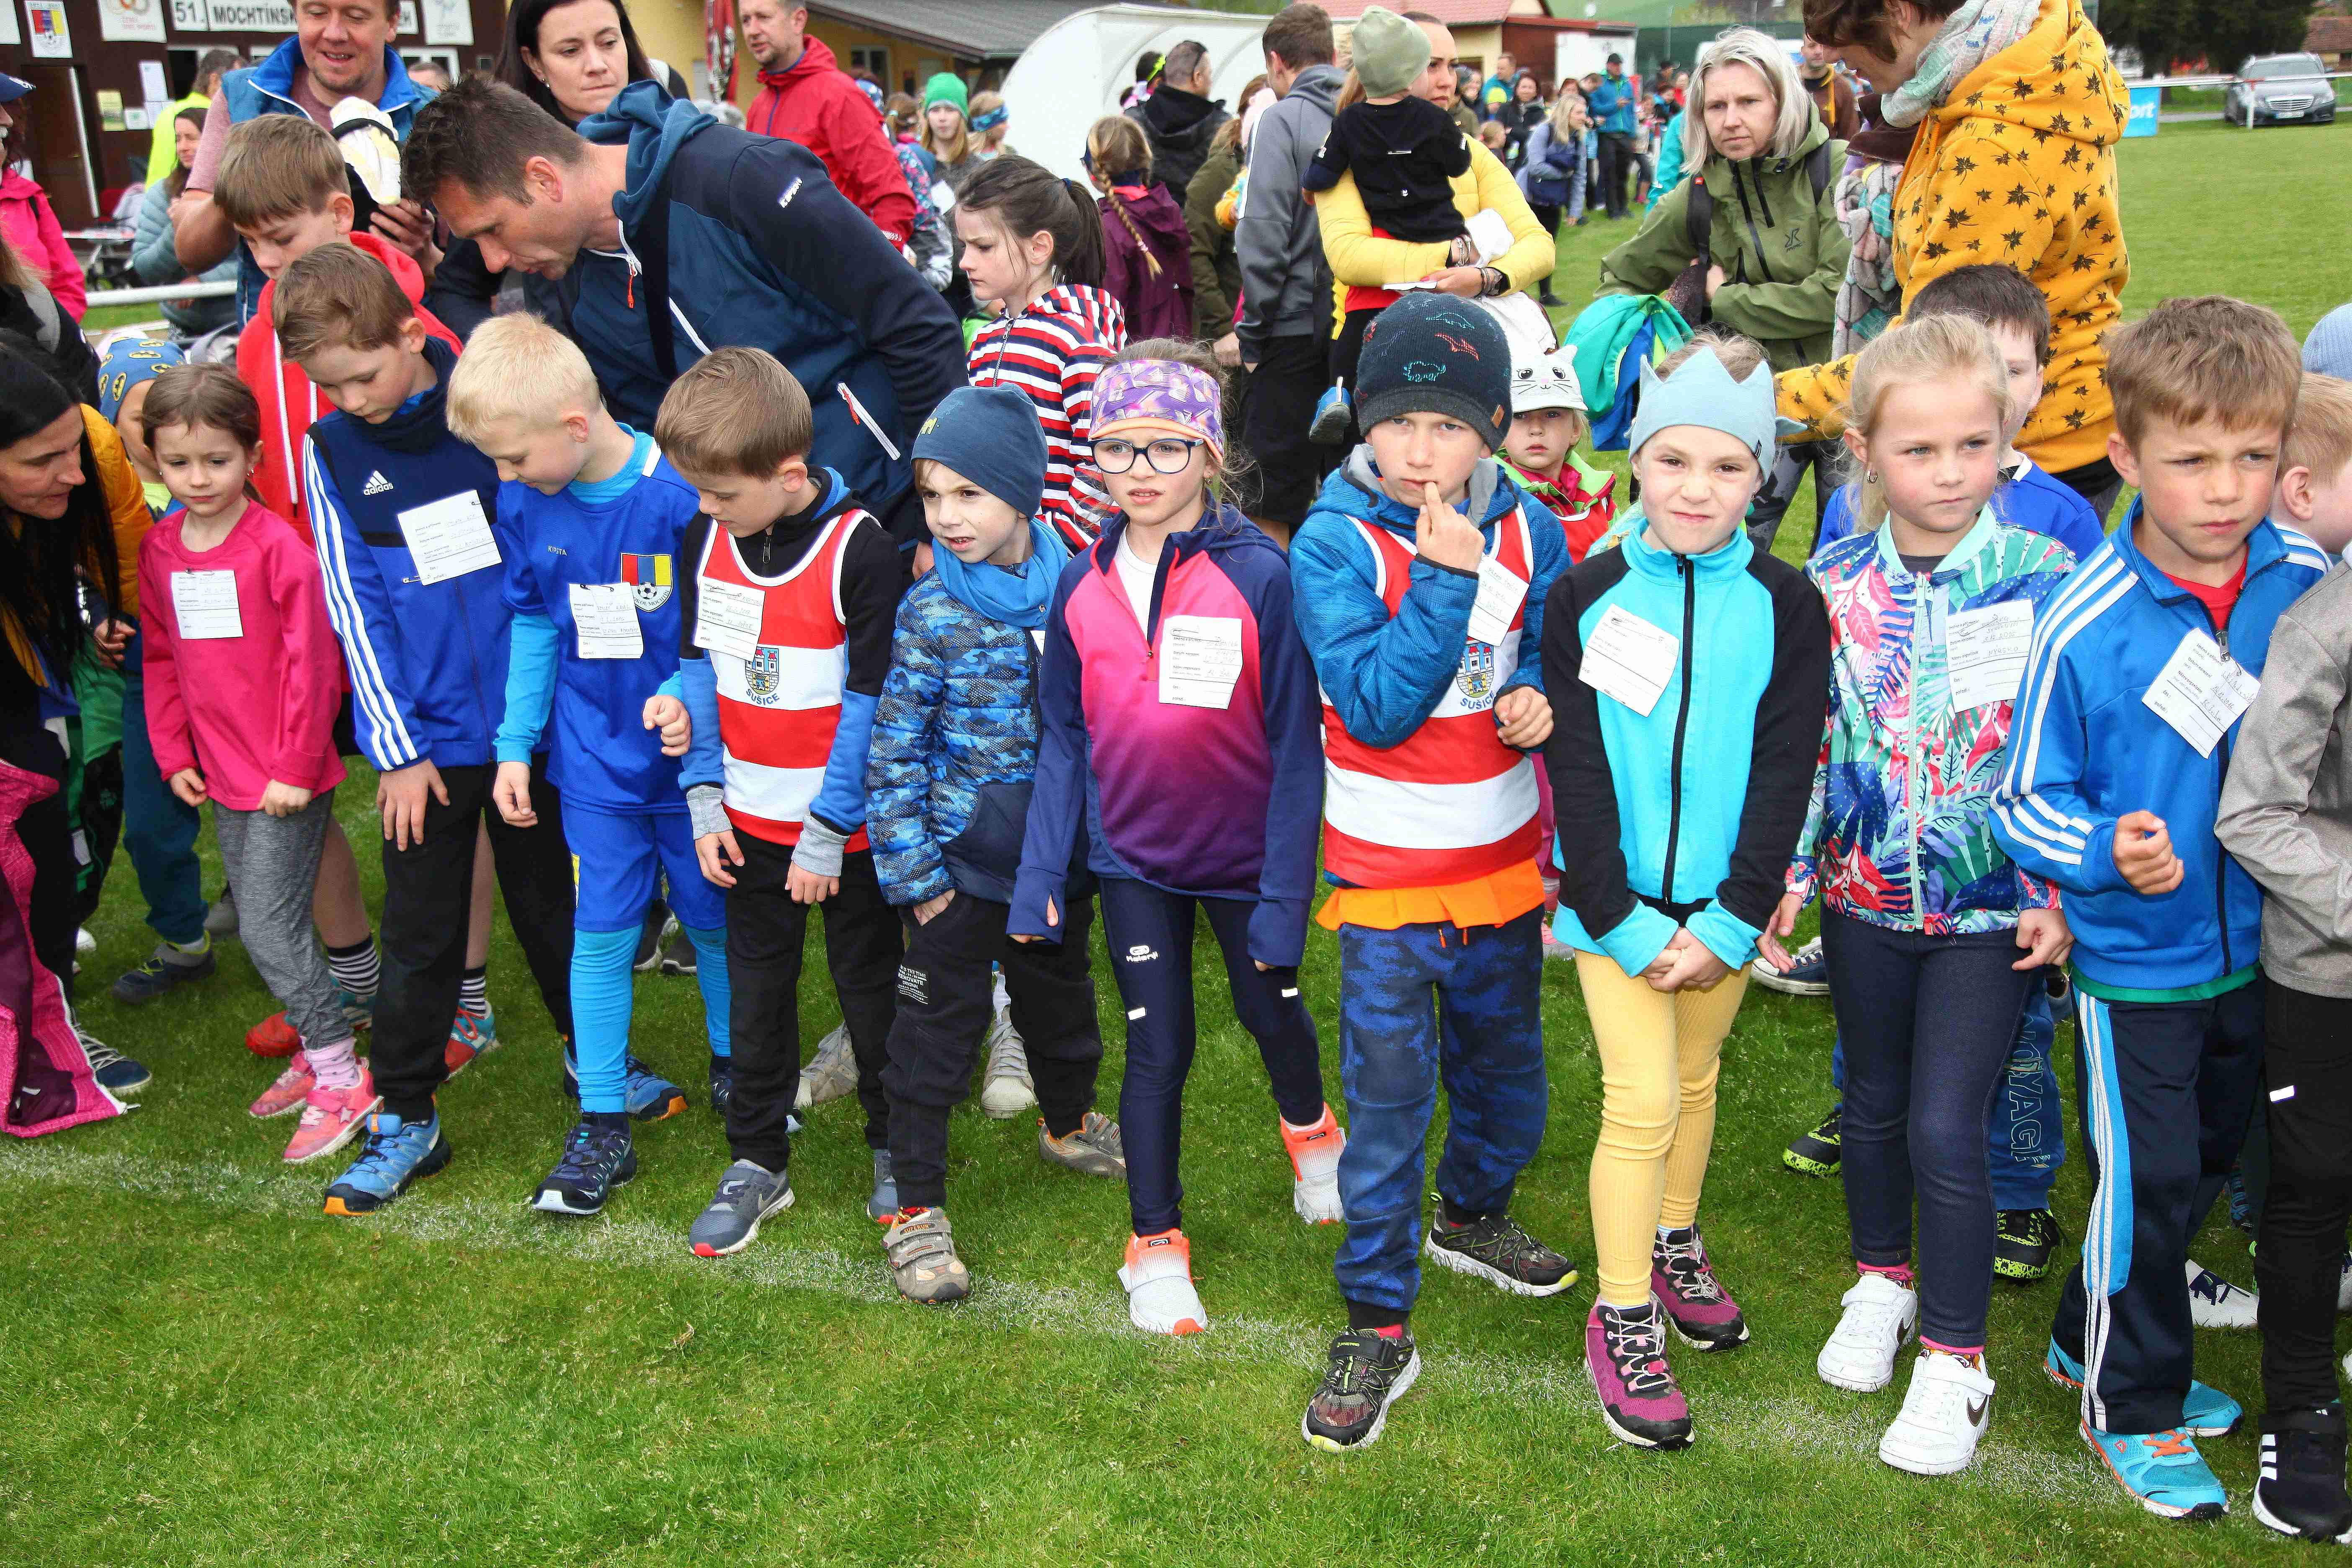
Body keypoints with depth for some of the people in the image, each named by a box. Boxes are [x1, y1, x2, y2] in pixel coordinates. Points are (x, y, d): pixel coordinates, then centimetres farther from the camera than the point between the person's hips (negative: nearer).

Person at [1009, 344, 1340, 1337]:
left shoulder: (1259, 575, -18)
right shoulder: (1081, 584, -6)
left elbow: (1295, 745, -16)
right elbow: (1064, 741, 1)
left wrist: (1284, 891, -17)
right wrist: (1040, 873, -4)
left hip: (1244, 850, -1)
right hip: (1132, 857, 2)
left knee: (1271, 1007, 21)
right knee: (1158, 1045, 6)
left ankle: (1309, 1130, 53)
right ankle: (1155, 1247, 23)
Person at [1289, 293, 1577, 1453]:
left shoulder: (1528, 533, -3)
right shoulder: (1334, 541, -15)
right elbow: (1375, 706, -23)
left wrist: (1538, 697, -11)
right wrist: (1443, 579, -29)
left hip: (1505, 861, 5)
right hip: (1388, 874, -4)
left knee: (1504, 1062, 22)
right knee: (1387, 1097, 0)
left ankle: (1473, 1216, 50)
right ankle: (1377, 1325, 13)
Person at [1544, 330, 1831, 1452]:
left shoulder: (1786, 607, -3)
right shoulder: (1586, 598, -7)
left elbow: (1785, 772, -5)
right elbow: (1576, 773, -8)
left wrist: (1731, 924, -11)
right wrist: (1628, 926, -13)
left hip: (1725, 905, 2)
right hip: (1617, 902, -2)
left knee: (1696, 1077, 17)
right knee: (1642, 1101, -4)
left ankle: (1674, 1244, 41)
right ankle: (1624, 1318, 11)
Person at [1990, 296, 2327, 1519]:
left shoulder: (2312, 584, -9)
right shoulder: (2083, 624, -21)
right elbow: (2027, 798, -13)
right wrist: (2107, 856, -30)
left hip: (2259, 943, 5)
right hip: (2134, 958, -5)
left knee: (2206, 1161, 21)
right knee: (2147, 1183, 7)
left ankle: (2093, 1338, 44)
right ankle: (2130, 1407, 30)